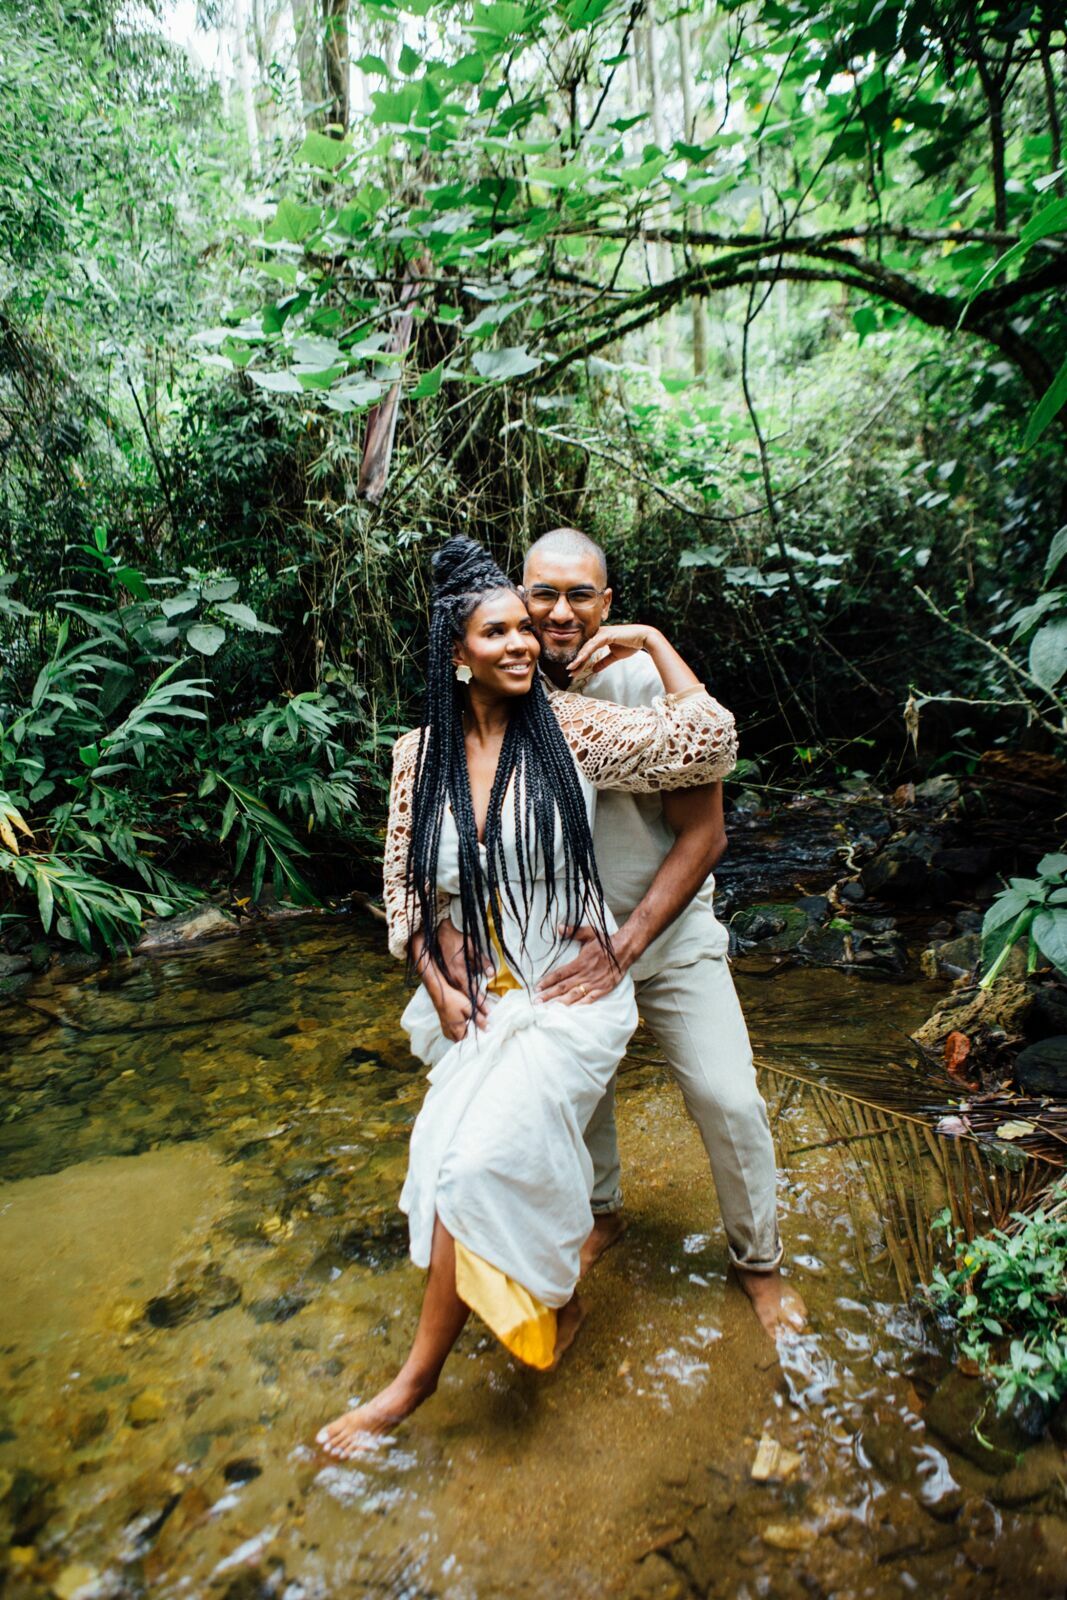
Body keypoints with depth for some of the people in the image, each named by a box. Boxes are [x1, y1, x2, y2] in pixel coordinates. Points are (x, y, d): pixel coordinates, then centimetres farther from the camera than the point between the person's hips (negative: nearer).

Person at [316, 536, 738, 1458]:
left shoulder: (570, 730, -7)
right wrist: (438, 983, -3)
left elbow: (710, 743, -12)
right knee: (470, 1162, 4)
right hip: (476, 994, 4)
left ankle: (420, 1373, 6)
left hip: (568, 993, -4)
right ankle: (558, 1299, 36)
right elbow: (404, 885, 8)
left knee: (478, 1162, -16)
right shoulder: (419, 755, 1)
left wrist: (651, 639, -3)